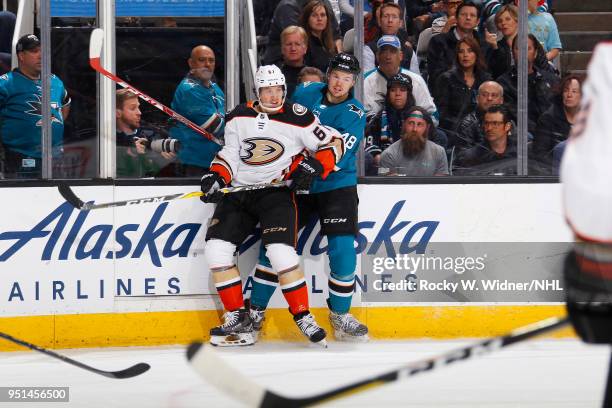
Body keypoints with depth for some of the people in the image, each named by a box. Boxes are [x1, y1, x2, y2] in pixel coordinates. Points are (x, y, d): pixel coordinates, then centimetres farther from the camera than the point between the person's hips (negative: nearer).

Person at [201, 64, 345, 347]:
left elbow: (334, 143, -1)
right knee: (216, 248, -9)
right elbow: (230, 153, 13)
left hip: (276, 192, -5)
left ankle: (303, 317, -9)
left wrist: (314, 166, -16)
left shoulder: (298, 118, -5)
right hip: (238, 191, 5)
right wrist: (217, 176, -5)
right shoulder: (239, 117, 7)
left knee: (280, 251, -23)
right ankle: (237, 318, 0)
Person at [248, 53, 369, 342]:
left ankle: (340, 314, 4)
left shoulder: (355, 114, -10)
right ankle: (255, 311, 7)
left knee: (342, 248, -14)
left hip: (336, 185, -2)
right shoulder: (306, 94, 0)